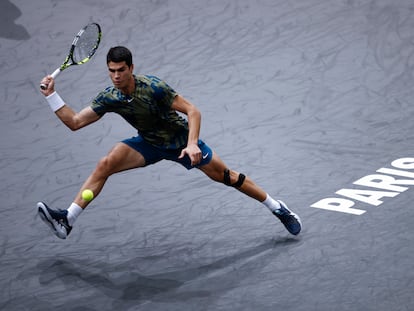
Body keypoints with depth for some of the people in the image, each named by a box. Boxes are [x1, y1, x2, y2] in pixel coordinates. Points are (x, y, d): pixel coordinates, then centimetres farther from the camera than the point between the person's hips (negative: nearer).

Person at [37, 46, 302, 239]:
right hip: (149, 143, 3)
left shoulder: (154, 87, -29)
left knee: (224, 175, -2)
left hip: (180, 139, -3)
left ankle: (277, 207, 16)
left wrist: (192, 144, -37)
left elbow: (192, 111, -25)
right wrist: (51, 95, -21)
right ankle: (67, 220, -19)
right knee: (105, 165, -17)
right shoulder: (108, 98, -16)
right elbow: (74, 122, -11)